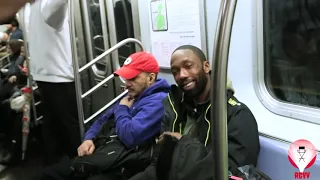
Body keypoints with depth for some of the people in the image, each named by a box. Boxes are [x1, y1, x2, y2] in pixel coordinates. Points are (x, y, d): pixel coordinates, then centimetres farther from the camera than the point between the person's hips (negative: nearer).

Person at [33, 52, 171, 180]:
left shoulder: (157, 101, -13)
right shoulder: (132, 96, 18)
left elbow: (130, 136, -26)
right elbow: (103, 120, 22)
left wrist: (121, 109, -6)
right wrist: (89, 138, 1)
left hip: (121, 166, -9)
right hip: (102, 153, 9)